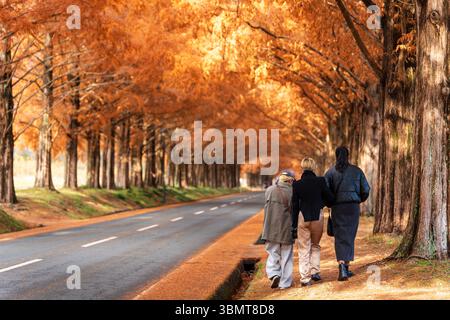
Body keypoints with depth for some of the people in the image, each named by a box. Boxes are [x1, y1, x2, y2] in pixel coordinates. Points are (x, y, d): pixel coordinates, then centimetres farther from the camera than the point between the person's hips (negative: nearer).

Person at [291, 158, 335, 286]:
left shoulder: (297, 184, -5)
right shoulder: (320, 181, -8)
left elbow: (294, 206, -2)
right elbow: (330, 199, -1)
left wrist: (294, 226, 3)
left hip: (303, 218, 0)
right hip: (318, 217, 0)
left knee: (304, 249, 8)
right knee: (315, 245, 21)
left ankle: (305, 278, 4)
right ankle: (315, 271, 14)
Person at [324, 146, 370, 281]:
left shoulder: (331, 172, -1)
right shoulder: (357, 171, 2)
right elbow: (366, 190, 3)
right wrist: (359, 200, 22)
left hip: (337, 207, -1)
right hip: (353, 206, 1)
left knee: (340, 236, 0)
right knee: (349, 236, 10)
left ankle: (342, 265, -19)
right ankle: (346, 267, 13)